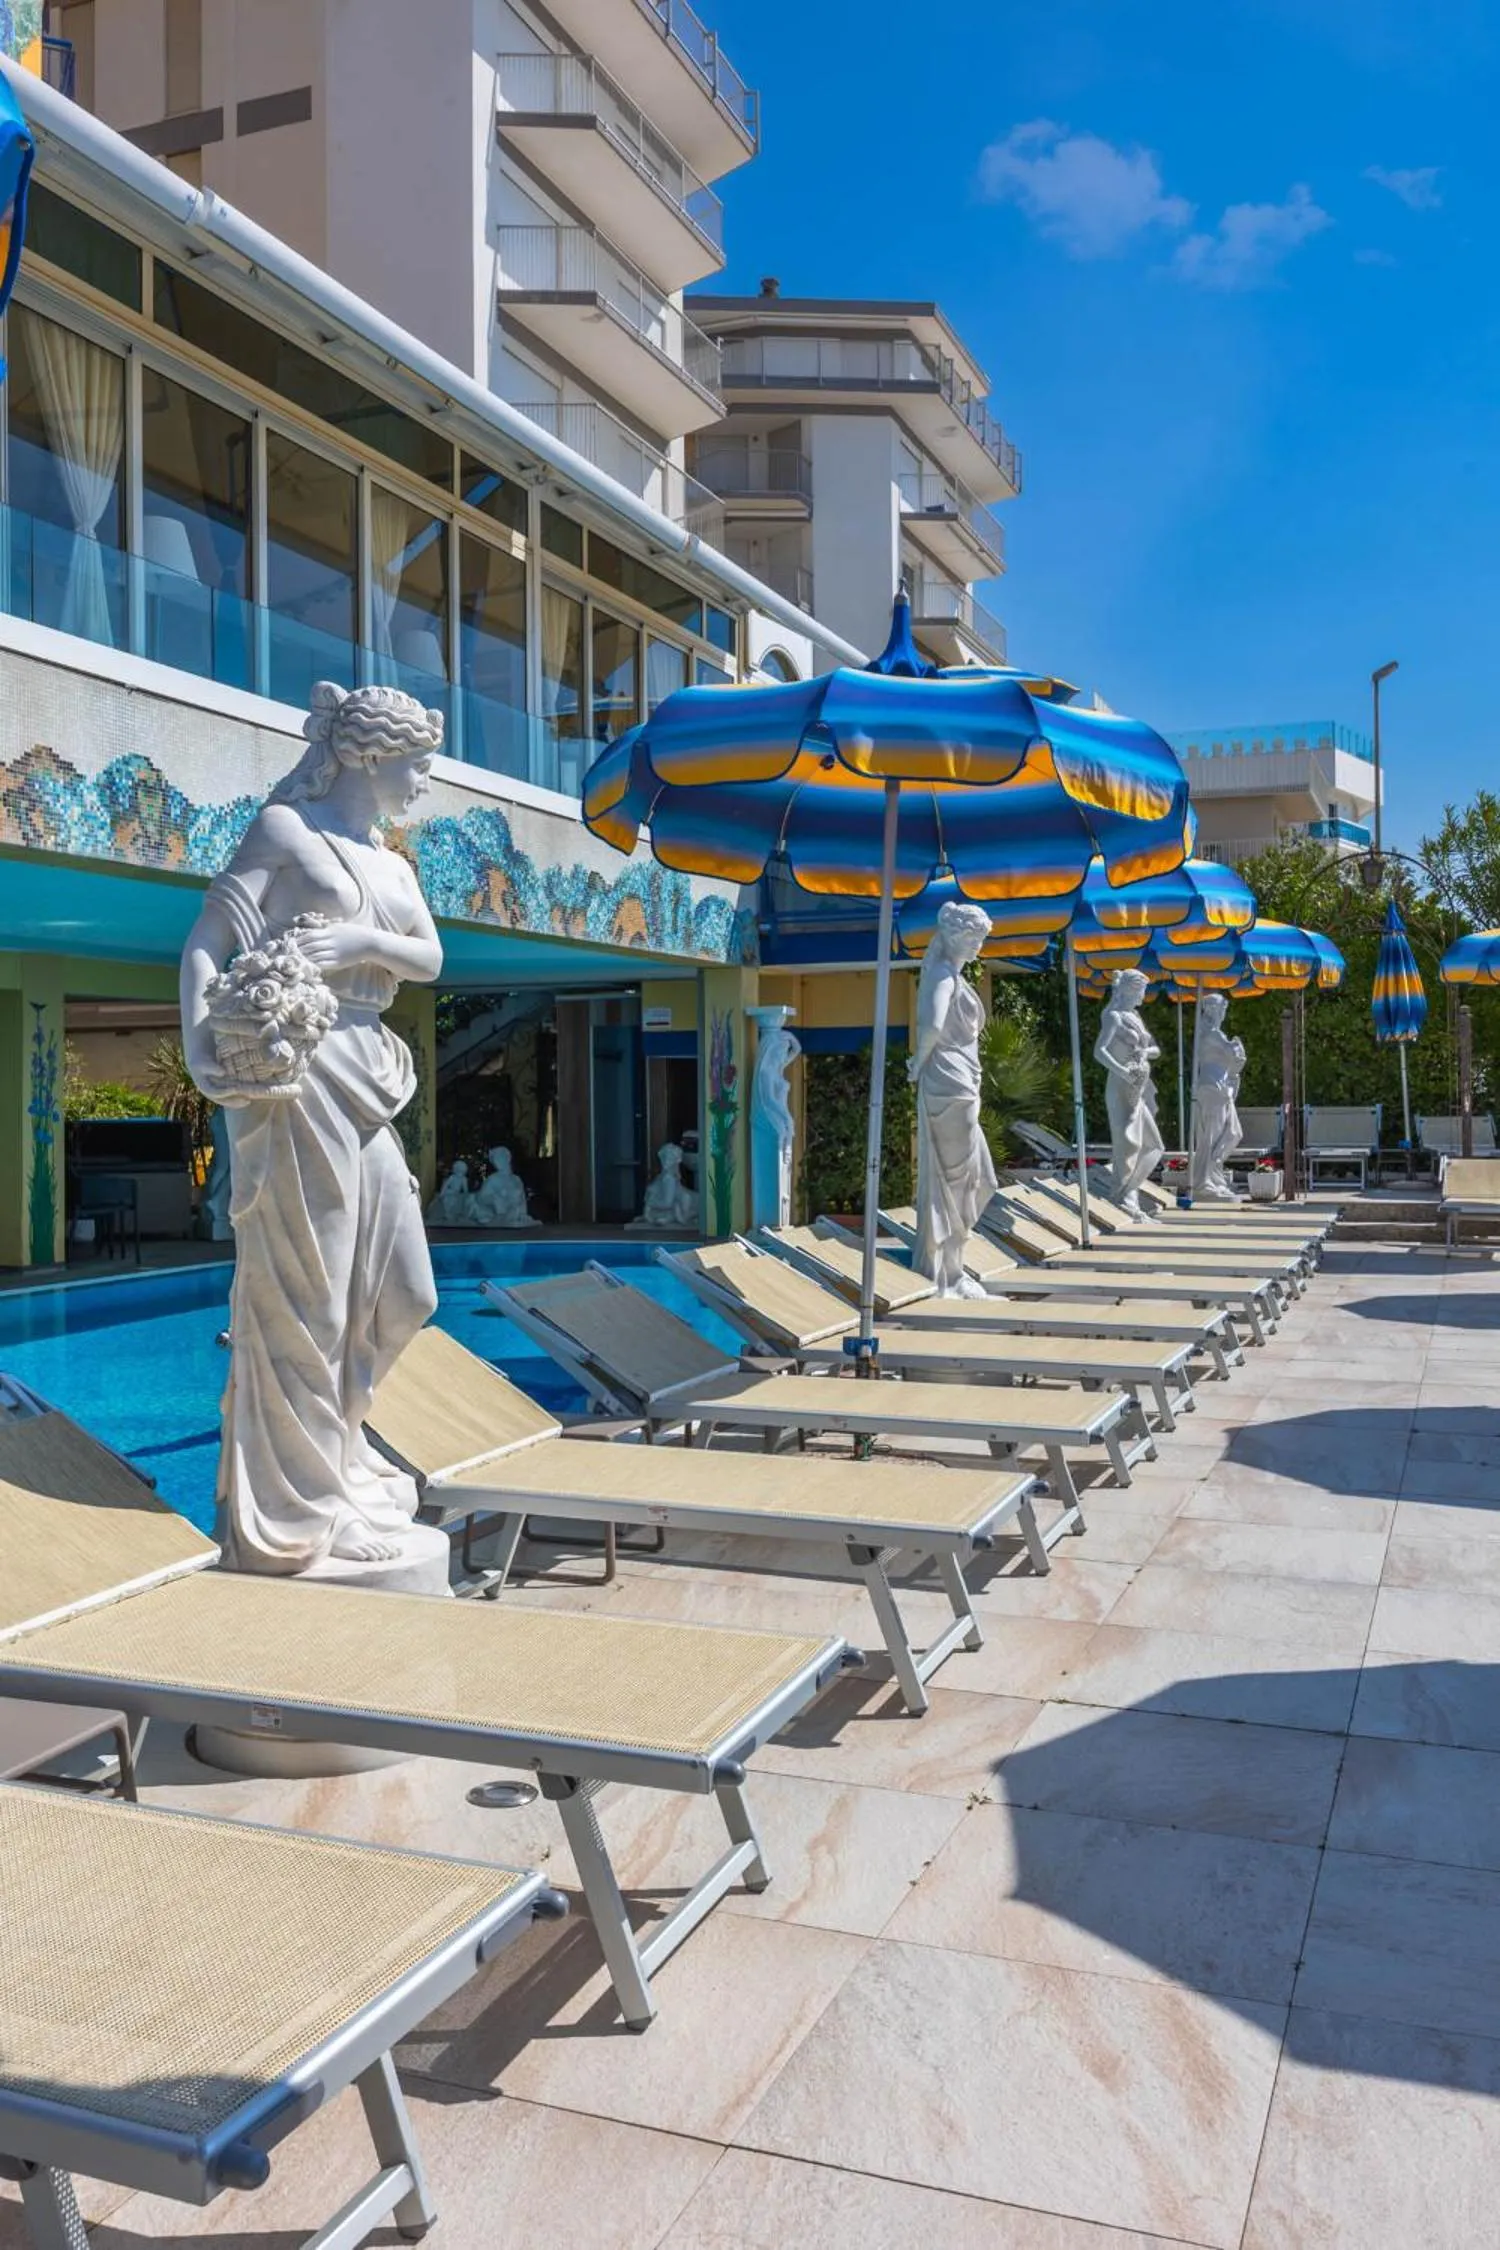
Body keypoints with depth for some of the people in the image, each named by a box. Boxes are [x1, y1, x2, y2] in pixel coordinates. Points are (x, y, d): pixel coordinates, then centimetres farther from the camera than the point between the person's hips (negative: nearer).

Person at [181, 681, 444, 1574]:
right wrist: (207, 1050, -24)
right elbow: (207, 943, -10)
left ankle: (323, 1439, 29)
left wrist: (362, 940, -13)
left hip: (369, 1081, 8)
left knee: (404, 1289, 10)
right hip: (298, 1074, -8)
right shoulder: (287, 829, -1)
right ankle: (295, 1507, 8)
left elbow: (430, 958, 7)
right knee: (302, 1290, -3)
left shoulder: (393, 865, 20)